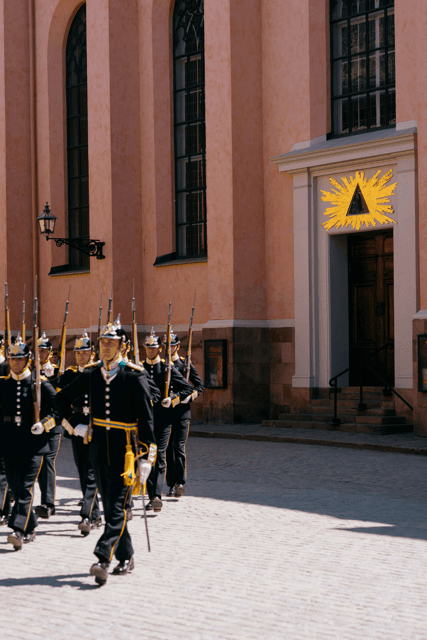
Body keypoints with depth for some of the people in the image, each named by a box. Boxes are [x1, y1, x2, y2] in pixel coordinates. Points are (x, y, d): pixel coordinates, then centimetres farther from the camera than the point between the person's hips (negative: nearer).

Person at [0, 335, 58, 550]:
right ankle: (30, 528, 24)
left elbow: (59, 408, 0)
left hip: (33, 445, -4)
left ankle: (19, 531, -17)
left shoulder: (40, 383, -3)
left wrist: (44, 424, -14)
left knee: (26, 487, -11)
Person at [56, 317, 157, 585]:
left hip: (125, 450, -5)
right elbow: (63, 398, 21)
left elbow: (146, 419, -10)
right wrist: (74, 425, 13)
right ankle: (126, 558, 22)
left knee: (117, 508, -9)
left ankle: (103, 559, -15)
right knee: (110, 506, 11)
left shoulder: (134, 377, -10)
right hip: (99, 450, 6)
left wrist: (147, 457, -13)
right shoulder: (91, 375, 4)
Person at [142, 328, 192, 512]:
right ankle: (152, 497, 13)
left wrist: (173, 399, -7)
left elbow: (188, 388, 6)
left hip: (162, 420, -2)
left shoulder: (168, 369, 2)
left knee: (160, 457, -9)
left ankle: (157, 495, -16)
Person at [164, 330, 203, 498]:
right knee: (168, 449, 5)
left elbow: (199, 385, 3)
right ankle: (171, 485, 10)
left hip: (181, 412, -3)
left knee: (179, 447, -12)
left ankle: (180, 483, -11)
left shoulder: (185, 364, 3)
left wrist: (190, 396, -15)